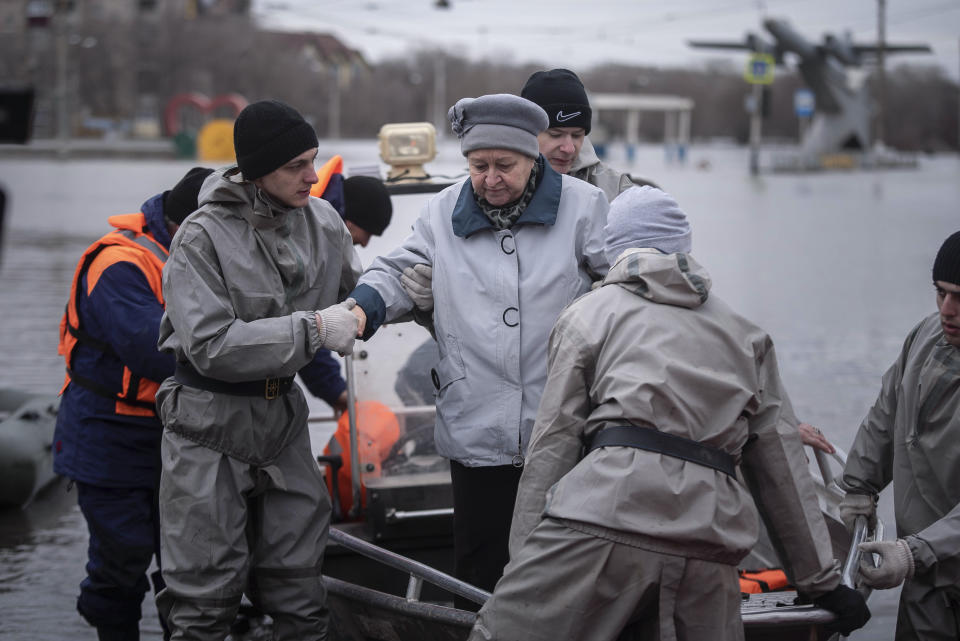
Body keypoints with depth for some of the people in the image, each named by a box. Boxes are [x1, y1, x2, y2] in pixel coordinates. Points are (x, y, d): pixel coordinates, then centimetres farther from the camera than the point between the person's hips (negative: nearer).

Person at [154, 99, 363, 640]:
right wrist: (313, 329, -24)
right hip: (210, 426, -5)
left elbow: (356, 291, 19)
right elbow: (211, 345, -23)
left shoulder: (321, 220, 2)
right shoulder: (203, 237, -15)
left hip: (282, 419, 5)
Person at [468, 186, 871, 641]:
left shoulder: (588, 314, 17)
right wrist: (821, 581, 26)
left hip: (606, 518, -4)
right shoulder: (742, 332, 27)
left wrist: (522, 563, 7)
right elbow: (780, 464, 24)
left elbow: (553, 443, 8)